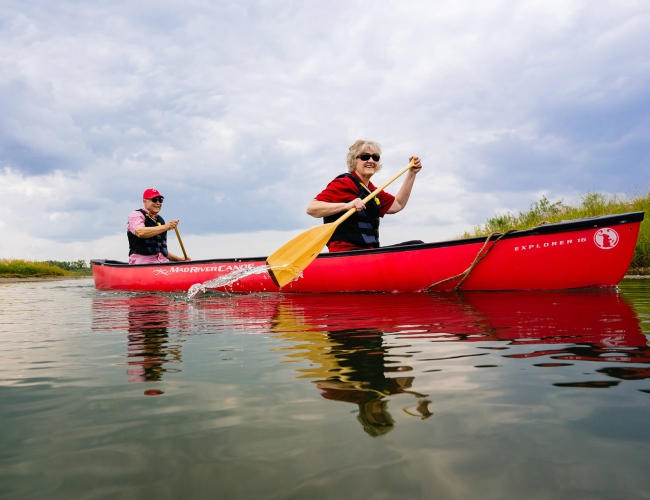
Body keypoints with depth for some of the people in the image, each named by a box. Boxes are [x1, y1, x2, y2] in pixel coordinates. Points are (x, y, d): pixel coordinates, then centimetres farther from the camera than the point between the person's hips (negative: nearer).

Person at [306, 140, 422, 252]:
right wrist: (346, 205, -29)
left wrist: (412, 173, 24)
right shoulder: (344, 183, -6)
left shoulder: (373, 191, 24)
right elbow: (311, 208, -16)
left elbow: (397, 204, 27)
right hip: (345, 252, -9)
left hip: (368, 252, 9)